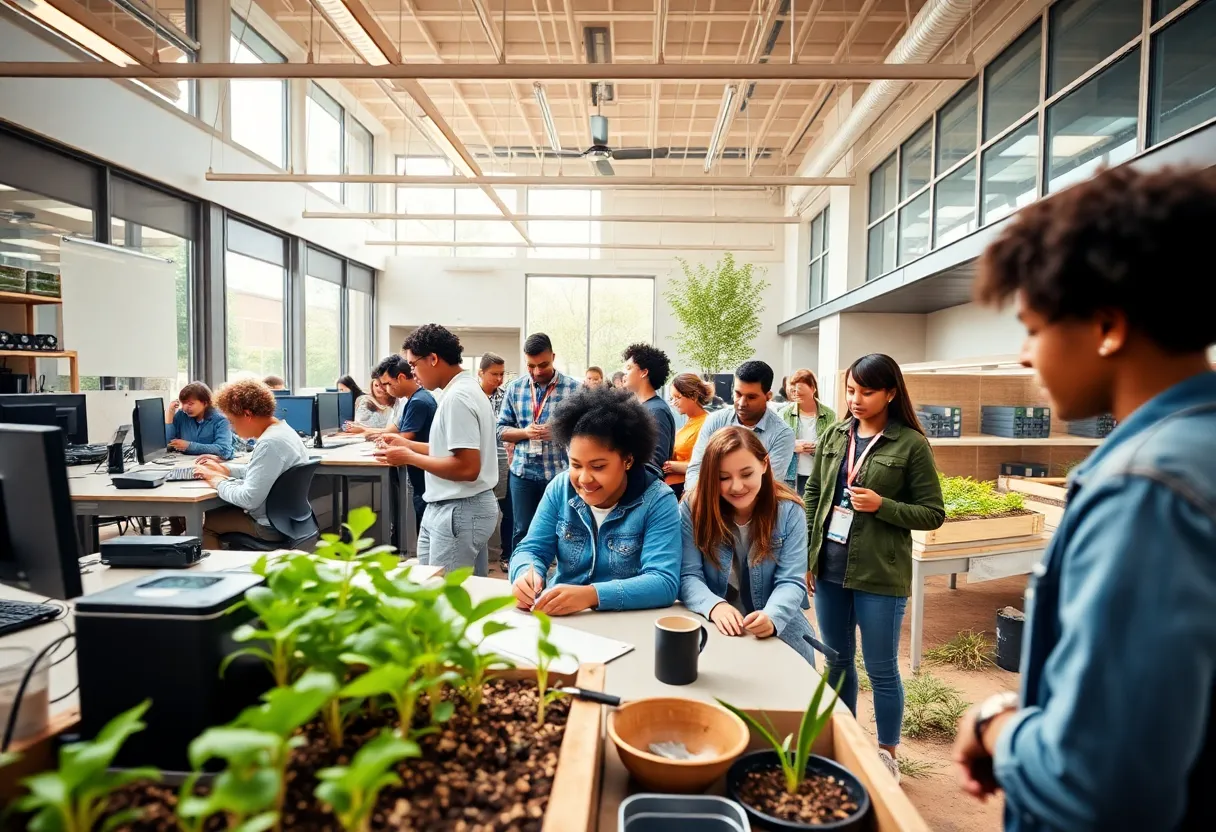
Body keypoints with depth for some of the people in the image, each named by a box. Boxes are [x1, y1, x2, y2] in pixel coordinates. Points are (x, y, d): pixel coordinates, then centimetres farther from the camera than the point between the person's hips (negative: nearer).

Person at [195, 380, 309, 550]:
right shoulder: (282, 430, 6)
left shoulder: (270, 443, -26)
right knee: (213, 511, 23)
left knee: (201, 522, 7)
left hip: (272, 526, -10)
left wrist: (219, 483, -12)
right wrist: (224, 469, 14)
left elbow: (249, 499, -29)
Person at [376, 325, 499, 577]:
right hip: (456, 508, 10)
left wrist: (409, 457, -15)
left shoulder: (457, 397, -19)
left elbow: (467, 467, -25)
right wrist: (407, 444, 13)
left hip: (460, 511, -10)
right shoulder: (464, 388, 11)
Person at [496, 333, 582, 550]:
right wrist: (525, 432, -11)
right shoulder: (514, 388, 6)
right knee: (522, 531, 10)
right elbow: (502, 430, 8)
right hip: (523, 473, 2)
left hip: (560, 473, -2)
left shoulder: (573, 388, -3)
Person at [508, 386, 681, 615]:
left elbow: (664, 582, -20)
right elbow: (531, 549, 0)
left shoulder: (658, 501, -12)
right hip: (558, 618, 3)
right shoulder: (560, 488, -1)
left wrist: (592, 595, -33)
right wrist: (526, 573, -23)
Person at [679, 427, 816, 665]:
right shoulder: (693, 509, -8)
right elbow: (688, 577, -10)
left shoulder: (790, 511, -6)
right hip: (712, 632, -1)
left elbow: (791, 582, -10)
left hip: (779, 635, 1)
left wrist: (772, 617, -30)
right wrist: (715, 606, -31)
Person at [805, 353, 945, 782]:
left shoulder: (911, 445, -8)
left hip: (879, 576, -4)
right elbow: (812, 495, 9)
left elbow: (933, 513, -6)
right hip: (827, 569, 5)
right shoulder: (833, 435, 4)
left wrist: (882, 505, -20)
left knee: (881, 669, 9)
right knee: (837, 660, 17)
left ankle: (887, 755, 29)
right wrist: (806, 556, 5)